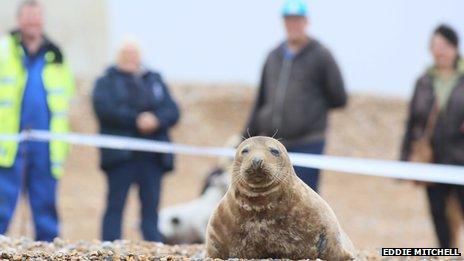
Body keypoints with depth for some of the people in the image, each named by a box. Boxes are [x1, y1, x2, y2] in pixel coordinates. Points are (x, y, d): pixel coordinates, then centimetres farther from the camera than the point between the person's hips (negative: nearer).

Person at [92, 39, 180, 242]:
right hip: (121, 155, -3)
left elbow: (173, 111, 9)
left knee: (151, 207, 2)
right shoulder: (107, 82, 10)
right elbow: (105, 108, -10)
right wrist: (137, 119, -17)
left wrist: (156, 120, -13)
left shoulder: (155, 80, 20)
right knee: (115, 206, -5)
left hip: (153, 156, 3)